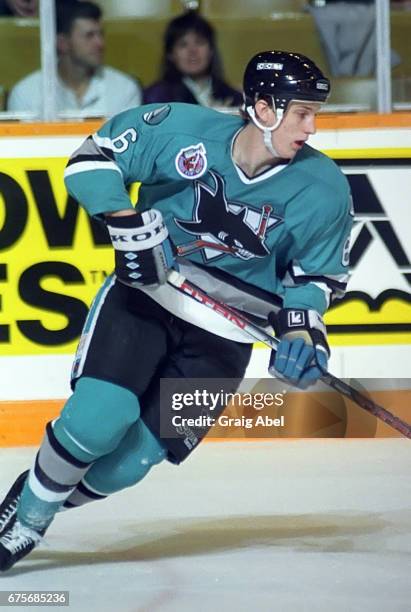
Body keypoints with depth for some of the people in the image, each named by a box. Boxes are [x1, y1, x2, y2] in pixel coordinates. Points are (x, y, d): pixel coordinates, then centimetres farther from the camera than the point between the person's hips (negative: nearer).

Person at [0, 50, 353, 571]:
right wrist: (129, 224, -18)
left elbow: (315, 271, 5)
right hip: (144, 294, -1)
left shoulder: (323, 190, -9)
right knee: (98, 418, -21)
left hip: (221, 337, 1)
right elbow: (94, 157, -5)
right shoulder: (183, 130, -14)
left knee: (125, 464, -7)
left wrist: (301, 327, -12)